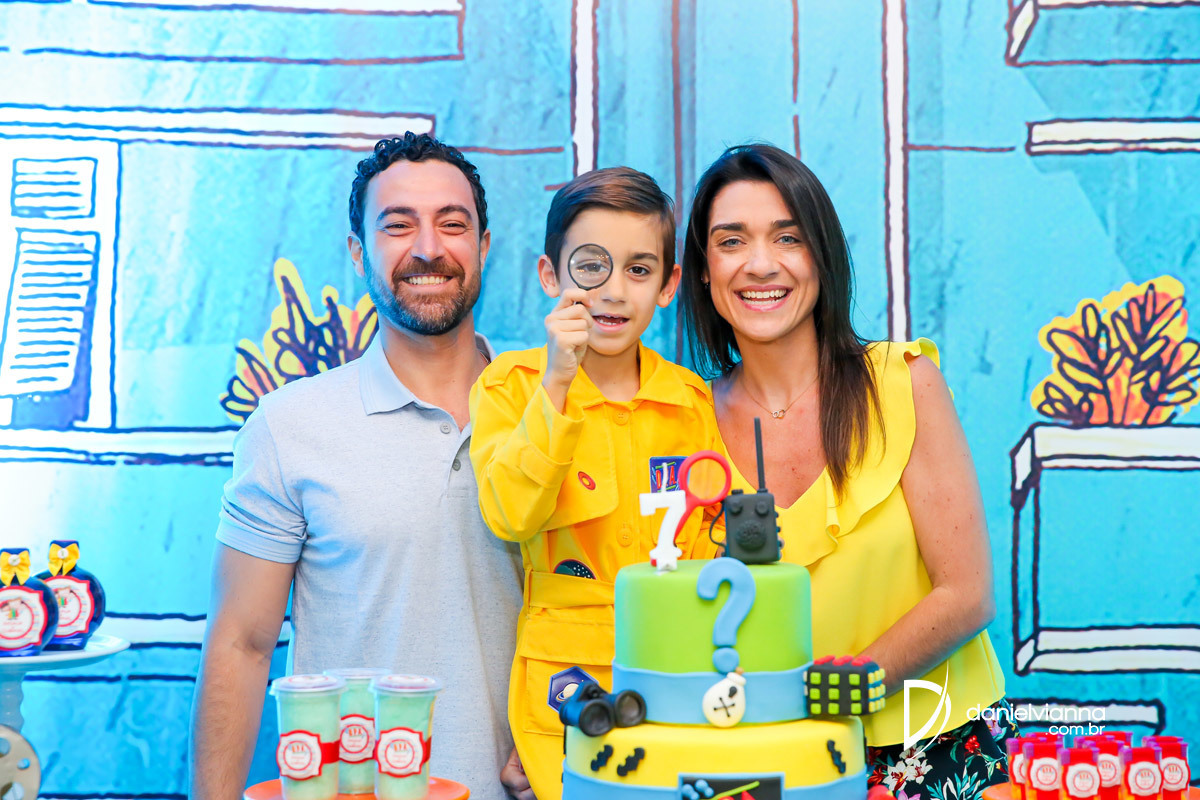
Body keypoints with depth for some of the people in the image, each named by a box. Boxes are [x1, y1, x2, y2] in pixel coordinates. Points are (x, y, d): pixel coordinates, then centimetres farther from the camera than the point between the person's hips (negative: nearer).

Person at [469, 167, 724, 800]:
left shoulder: (693, 399, 6)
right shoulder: (510, 385, -2)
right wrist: (555, 383, -22)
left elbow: (712, 537, 13)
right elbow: (511, 516, -16)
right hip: (567, 683, -3)